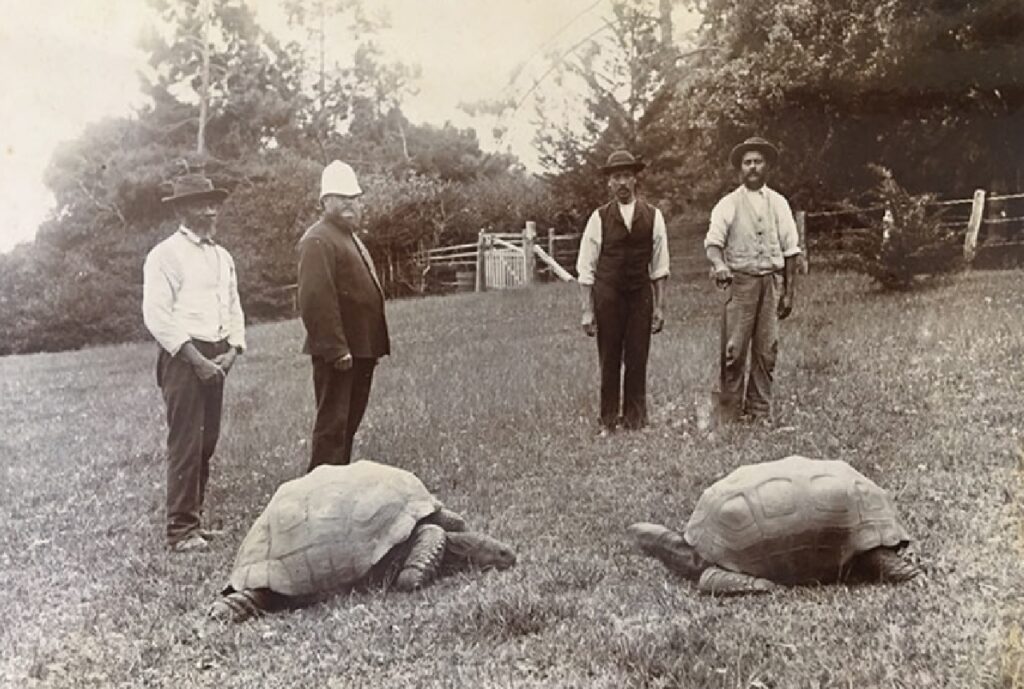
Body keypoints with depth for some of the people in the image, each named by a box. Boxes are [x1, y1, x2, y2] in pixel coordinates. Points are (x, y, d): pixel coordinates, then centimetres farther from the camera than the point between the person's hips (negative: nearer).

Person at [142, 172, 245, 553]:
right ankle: (180, 530, 1)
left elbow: (234, 308, 19)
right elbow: (157, 315, -13)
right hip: (183, 357, -7)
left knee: (207, 442, 11)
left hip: (216, 358, 7)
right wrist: (196, 359, -16)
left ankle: (194, 518, 22)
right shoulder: (166, 254, -6)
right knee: (185, 443, -7)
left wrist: (232, 350, 2)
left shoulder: (222, 256, 16)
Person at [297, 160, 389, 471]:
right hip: (338, 353, -10)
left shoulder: (350, 238, 20)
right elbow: (315, 299, -22)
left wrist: (374, 347, 20)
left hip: (360, 350, 10)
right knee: (332, 424, -4)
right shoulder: (318, 240, -13)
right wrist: (336, 349, -24)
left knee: (349, 423, 17)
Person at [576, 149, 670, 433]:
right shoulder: (599, 218, -1)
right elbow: (586, 269, 1)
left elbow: (659, 267, 7)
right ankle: (608, 420, 15)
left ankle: (635, 419, 16)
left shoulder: (653, 216, 4)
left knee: (637, 360, 3)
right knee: (609, 360, 4)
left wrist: (659, 307, 3)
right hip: (607, 295, -1)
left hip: (641, 295, 1)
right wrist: (587, 311, -3)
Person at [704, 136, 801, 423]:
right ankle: (731, 414, -1)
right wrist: (719, 265, -30)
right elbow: (713, 240, -7)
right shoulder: (728, 203, 5)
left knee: (767, 351, 2)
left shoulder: (778, 203, 12)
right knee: (734, 350, -7)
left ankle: (760, 412, 10)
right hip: (740, 280, -2)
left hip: (772, 281, 3)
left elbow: (791, 249, 12)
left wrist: (789, 292, 6)